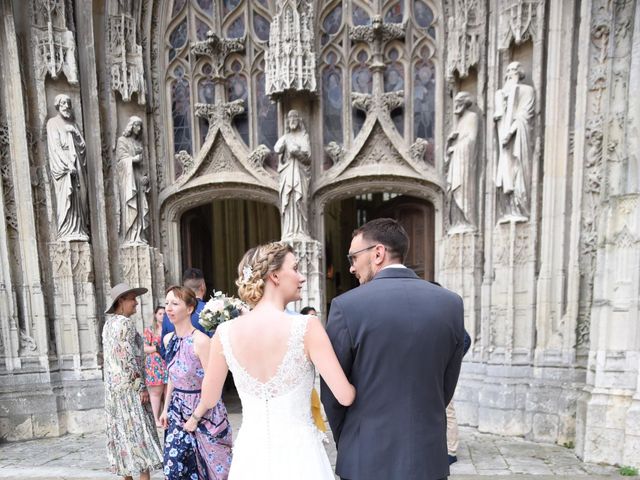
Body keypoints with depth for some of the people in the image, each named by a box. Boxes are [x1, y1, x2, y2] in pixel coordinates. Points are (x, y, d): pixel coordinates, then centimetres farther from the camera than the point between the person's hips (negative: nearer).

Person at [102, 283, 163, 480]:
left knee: (122, 431, 14)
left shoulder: (109, 323, 11)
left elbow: (111, 356, 15)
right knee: (138, 431, -3)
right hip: (128, 385, -9)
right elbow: (128, 358, -21)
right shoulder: (125, 323, -16)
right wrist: (141, 387, -17)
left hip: (112, 385, 9)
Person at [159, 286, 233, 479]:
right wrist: (166, 409, 13)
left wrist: (195, 417, -13)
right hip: (178, 412, 6)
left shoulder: (200, 341, -21)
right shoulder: (168, 339, 2)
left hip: (204, 413, -6)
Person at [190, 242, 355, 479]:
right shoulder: (307, 326, -19)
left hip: (250, 453, 3)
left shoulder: (225, 332, -8)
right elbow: (345, 396, -16)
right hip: (299, 453, -3)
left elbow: (209, 397, 6)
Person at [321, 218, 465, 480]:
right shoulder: (451, 303, -5)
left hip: (367, 459, -3)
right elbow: (446, 387, 3)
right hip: (428, 457, 3)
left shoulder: (346, 305, -17)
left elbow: (332, 391, -8)